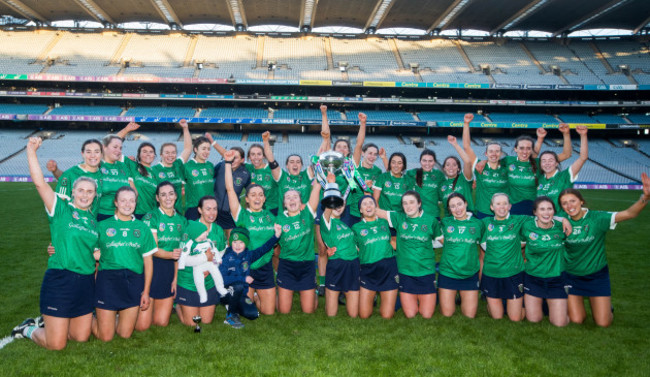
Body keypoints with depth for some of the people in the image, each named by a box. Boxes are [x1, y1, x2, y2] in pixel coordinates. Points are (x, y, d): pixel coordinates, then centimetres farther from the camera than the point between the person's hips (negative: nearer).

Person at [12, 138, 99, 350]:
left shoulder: (93, 219, 11)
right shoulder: (60, 209, -4)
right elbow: (39, 182, -17)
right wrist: (31, 151, -20)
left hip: (86, 281, 6)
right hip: (60, 279, -6)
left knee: (81, 337, 14)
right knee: (56, 344, 1)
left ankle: (50, 323, 39)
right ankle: (29, 329, 30)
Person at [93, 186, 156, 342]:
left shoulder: (142, 228, 7)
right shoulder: (102, 226, 3)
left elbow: (148, 261, 9)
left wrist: (146, 291, 5)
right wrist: (92, 286, -4)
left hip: (133, 282, 2)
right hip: (108, 280, -2)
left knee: (125, 334, 6)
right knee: (105, 336, 2)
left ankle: (113, 319, 36)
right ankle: (90, 320, 32)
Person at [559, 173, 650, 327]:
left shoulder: (597, 218, -17)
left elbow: (630, 213, -28)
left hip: (597, 275, -1)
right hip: (572, 275, 1)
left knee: (603, 323, 0)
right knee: (576, 320, 0)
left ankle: (606, 306, 35)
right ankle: (577, 302, 34)